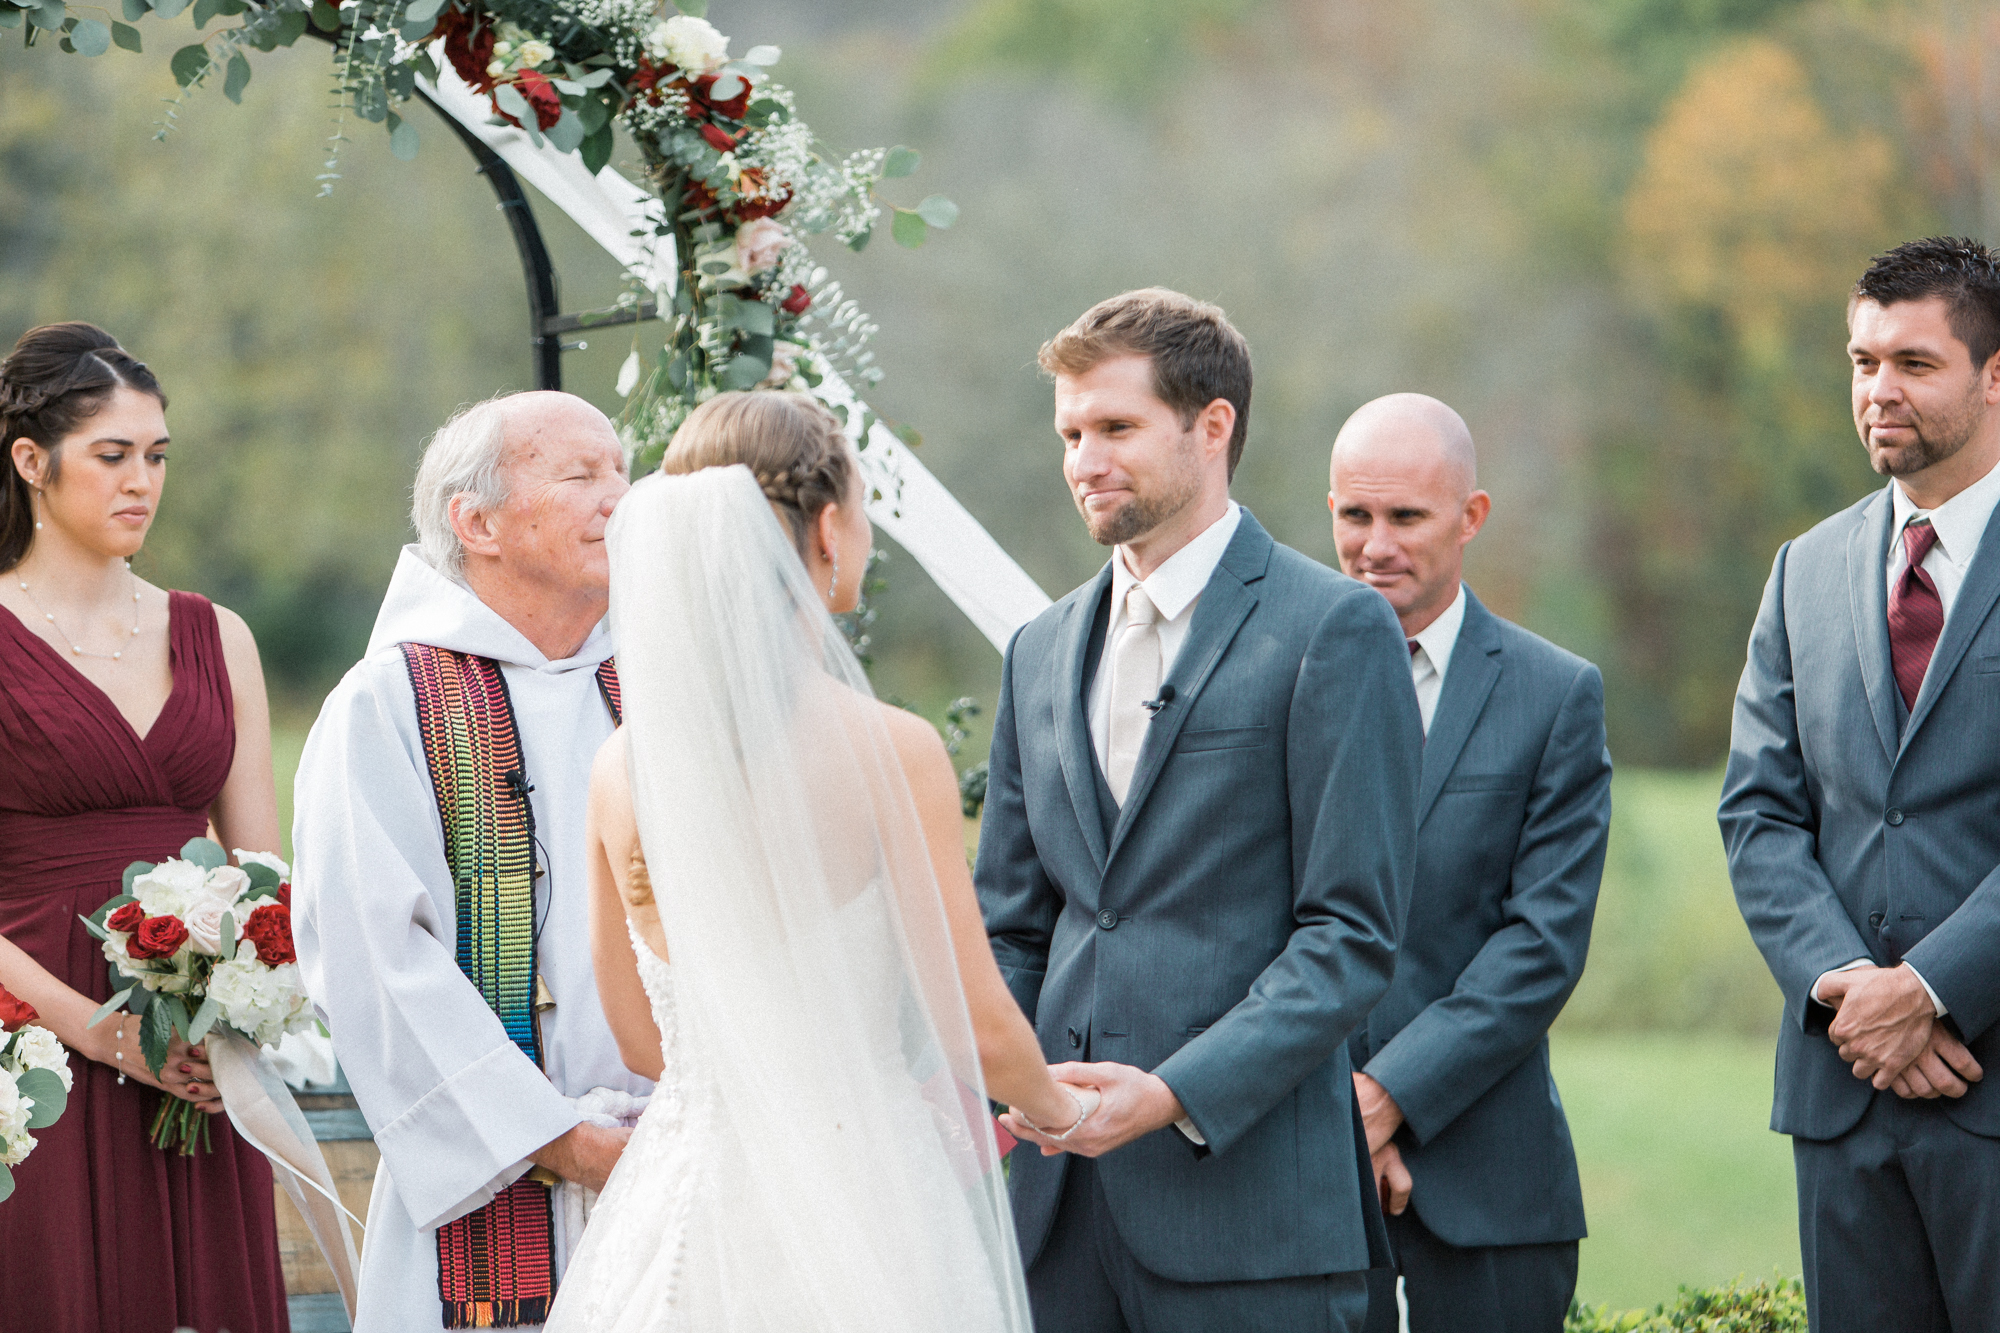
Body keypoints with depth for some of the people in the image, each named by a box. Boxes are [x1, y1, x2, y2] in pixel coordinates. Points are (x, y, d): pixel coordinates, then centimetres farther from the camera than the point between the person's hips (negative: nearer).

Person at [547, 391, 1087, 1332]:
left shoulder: (619, 767, 2)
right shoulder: (890, 750, -13)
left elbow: (643, 1041, 12)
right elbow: (978, 1026, -9)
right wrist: (1059, 1108, 13)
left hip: (677, 1212, 5)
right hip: (859, 1209, -5)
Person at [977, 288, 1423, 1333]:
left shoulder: (1334, 631, -3)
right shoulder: (1042, 652, 16)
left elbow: (1353, 932, -8)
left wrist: (1176, 1092, -18)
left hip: (1245, 1198, -5)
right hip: (1063, 1200, 5)